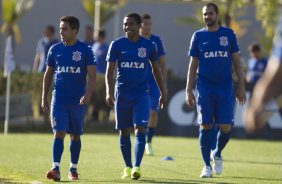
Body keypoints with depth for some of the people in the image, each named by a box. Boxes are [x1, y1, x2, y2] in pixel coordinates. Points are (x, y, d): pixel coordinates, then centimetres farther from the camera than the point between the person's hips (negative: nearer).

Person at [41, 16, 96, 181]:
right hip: (59, 98, 1)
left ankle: (73, 169, 21)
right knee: (59, 132, -12)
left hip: (78, 100, -1)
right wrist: (44, 97, 9)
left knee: (76, 135, 9)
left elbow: (92, 75, -6)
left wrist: (88, 94, -20)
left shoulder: (85, 50, -3)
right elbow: (48, 74, 13)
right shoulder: (55, 49, 6)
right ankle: (56, 168, -19)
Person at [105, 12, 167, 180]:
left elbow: (156, 70, 12)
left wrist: (163, 93, 13)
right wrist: (109, 92, -16)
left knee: (140, 130, -13)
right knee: (124, 132, 7)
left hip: (142, 94, -1)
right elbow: (110, 70, -3)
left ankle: (137, 167, -18)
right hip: (122, 95, 1)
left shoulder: (149, 46, 1)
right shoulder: (117, 45, -1)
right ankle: (128, 167, 19)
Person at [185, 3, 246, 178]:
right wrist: (189, 91, 1)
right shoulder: (198, 36, 5)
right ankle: (207, 165, 6)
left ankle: (217, 154, 24)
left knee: (226, 127, -5)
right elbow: (193, 65, 7)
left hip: (225, 87, 0)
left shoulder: (229, 34, 5)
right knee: (205, 126, -2)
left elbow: (237, 61, 8)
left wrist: (241, 86, 2)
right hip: (205, 87, 0)